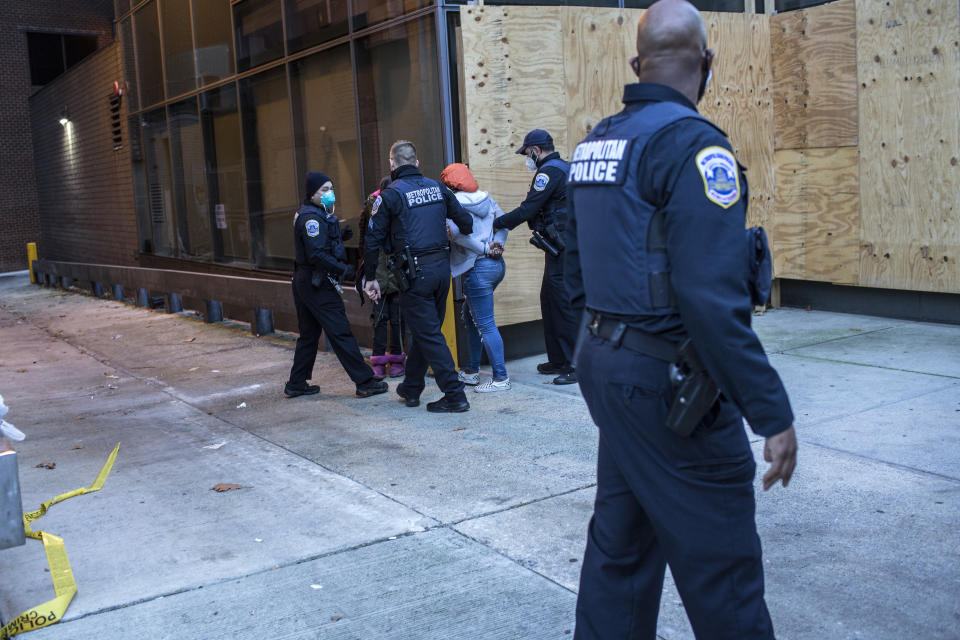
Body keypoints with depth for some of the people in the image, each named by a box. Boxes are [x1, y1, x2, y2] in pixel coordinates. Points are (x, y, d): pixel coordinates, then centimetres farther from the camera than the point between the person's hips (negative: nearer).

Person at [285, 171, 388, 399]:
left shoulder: (308, 215, 16)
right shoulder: (312, 218, -17)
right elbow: (316, 255, -25)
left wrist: (338, 235, 4)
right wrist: (344, 270, -24)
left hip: (304, 281, 11)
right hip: (318, 284, -11)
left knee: (308, 335, 16)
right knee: (341, 333, -7)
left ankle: (296, 384, 22)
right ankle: (364, 382, -4)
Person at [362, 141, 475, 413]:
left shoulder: (390, 195, -7)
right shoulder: (437, 187, 8)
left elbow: (374, 239, -6)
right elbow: (465, 221, 11)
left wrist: (370, 277, 3)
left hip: (415, 273, -6)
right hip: (442, 267, 6)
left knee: (429, 335, -1)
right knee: (424, 330, 18)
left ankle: (455, 396, -3)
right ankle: (411, 388, 31)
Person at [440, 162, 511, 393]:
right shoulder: (486, 198, 12)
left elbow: (457, 233, -25)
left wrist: (484, 249, -16)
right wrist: (497, 244, -3)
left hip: (478, 268, -9)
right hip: (497, 264, 9)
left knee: (485, 324, -3)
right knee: (472, 318, 20)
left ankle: (501, 378, -1)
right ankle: (472, 371, 29)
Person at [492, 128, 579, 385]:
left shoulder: (549, 171, -13)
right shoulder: (564, 168, 19)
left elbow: (527, 210, -17)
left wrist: (495, 223, -7)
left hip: (561, 249, -10)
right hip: (561, 247, 10)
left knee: (563, 304, -8)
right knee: (550, 300, 15)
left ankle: (576, 365, -4)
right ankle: (558, 359, 23)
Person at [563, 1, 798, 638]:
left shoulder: (595, 143, 10)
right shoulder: (691, 141, -16)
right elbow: (713, 297, -24)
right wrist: (773, 413, -20)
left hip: (604, 364, 9)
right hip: (669, 381, -9)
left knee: (621, 541, 19)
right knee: (719, 560, 4)